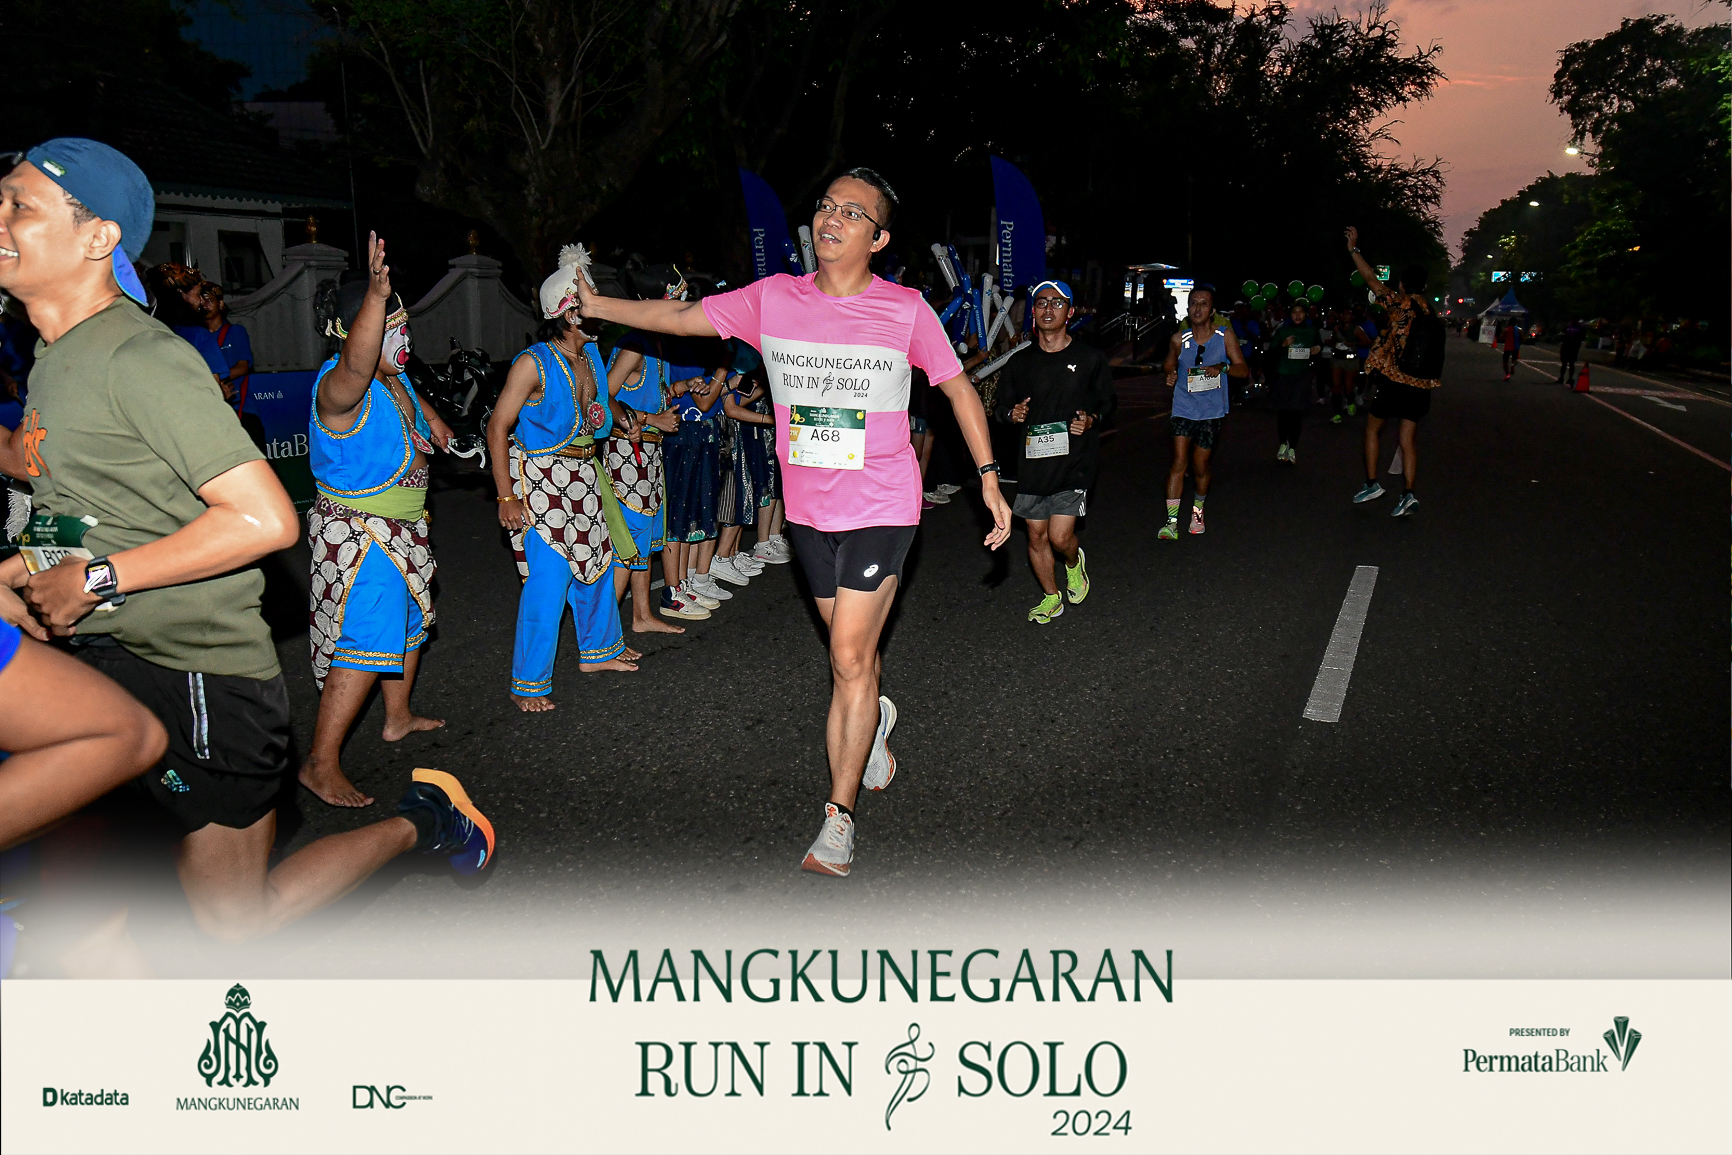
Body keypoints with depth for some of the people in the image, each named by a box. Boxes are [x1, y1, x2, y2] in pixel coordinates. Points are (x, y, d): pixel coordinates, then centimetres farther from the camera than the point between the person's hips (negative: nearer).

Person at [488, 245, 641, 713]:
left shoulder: (591, 355, 6)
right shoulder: (533, 363, -17)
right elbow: (497, 427, -16)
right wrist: (506, 497, -19)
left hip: (583, 475, 8)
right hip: (541, 478, -8)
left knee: (597, 563, 17)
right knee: (548, 579, -9)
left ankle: (598, 651, 37)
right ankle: (528, 683, 2)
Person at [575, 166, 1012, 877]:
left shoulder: (906, 310, -5)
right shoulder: (774, 299, 0)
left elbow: (958, 387, 4)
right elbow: (682, 317, 6)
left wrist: (990, 479, 2)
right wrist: (595, 305, -2)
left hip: (881, 509, -3)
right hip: (809, 510, 4)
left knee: (849, 659, -8)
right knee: (852, 651, 17)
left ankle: (838, 817, 4)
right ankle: (875, 720, 50)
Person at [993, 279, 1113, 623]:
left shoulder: (1090, 360, 1)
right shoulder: (1020, 362, 7)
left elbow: (1106, 404, 12)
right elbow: (1003, 406, 15)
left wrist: (1091, 419, -9)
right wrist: (1013, 414, -8)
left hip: (1073, 461, -3)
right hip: (1032, 461, 3)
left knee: (1060, 537, -9)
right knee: (1036, 536, 7)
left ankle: (1074, 563, 27)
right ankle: (1051, 597, 28)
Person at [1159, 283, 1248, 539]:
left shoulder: (1225, 336, -3)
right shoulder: (1179, 339, 0)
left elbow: (1243, 369, -3)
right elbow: (1170, 365, 15)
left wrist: (1222, 367, -23)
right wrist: (1169, 375, -8)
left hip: (1211, 410, 0)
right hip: (1183, 408, 0)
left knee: (1200, 466, 9)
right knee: (1179, 462, -11)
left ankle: (1198, 510, 37)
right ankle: (1171, 521, -10)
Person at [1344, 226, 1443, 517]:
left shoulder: (1402, 304, -7)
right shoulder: (1431, 313, 10)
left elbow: (1372, 280, -1)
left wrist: (1354, 250, 6)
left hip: (1393, 380, -5)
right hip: (1420, 384, 5)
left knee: (1372, 428, 13)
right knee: (1409, 438, 5)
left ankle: (1372, 483, 9)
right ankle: (1408, 493, -5)